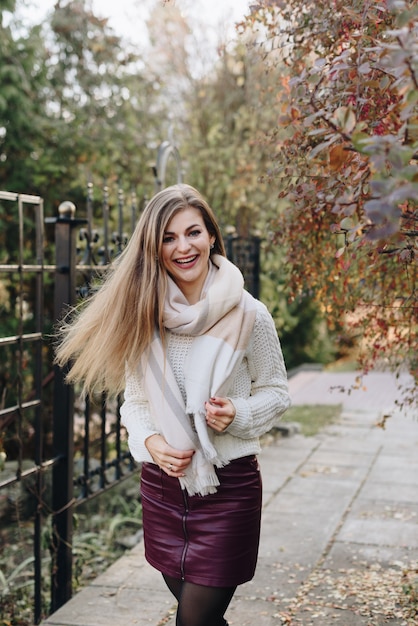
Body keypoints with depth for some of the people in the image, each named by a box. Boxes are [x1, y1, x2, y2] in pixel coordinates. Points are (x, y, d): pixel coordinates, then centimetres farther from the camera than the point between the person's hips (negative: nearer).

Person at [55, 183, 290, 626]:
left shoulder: (247, 315, -10)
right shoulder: (144, 316, -1)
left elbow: (276, 392, 0)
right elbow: (133, 398, 7)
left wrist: (237, 415, -19)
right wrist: (151, 442, -12)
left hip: (228, 484, -3)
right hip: (162, 482, 4)